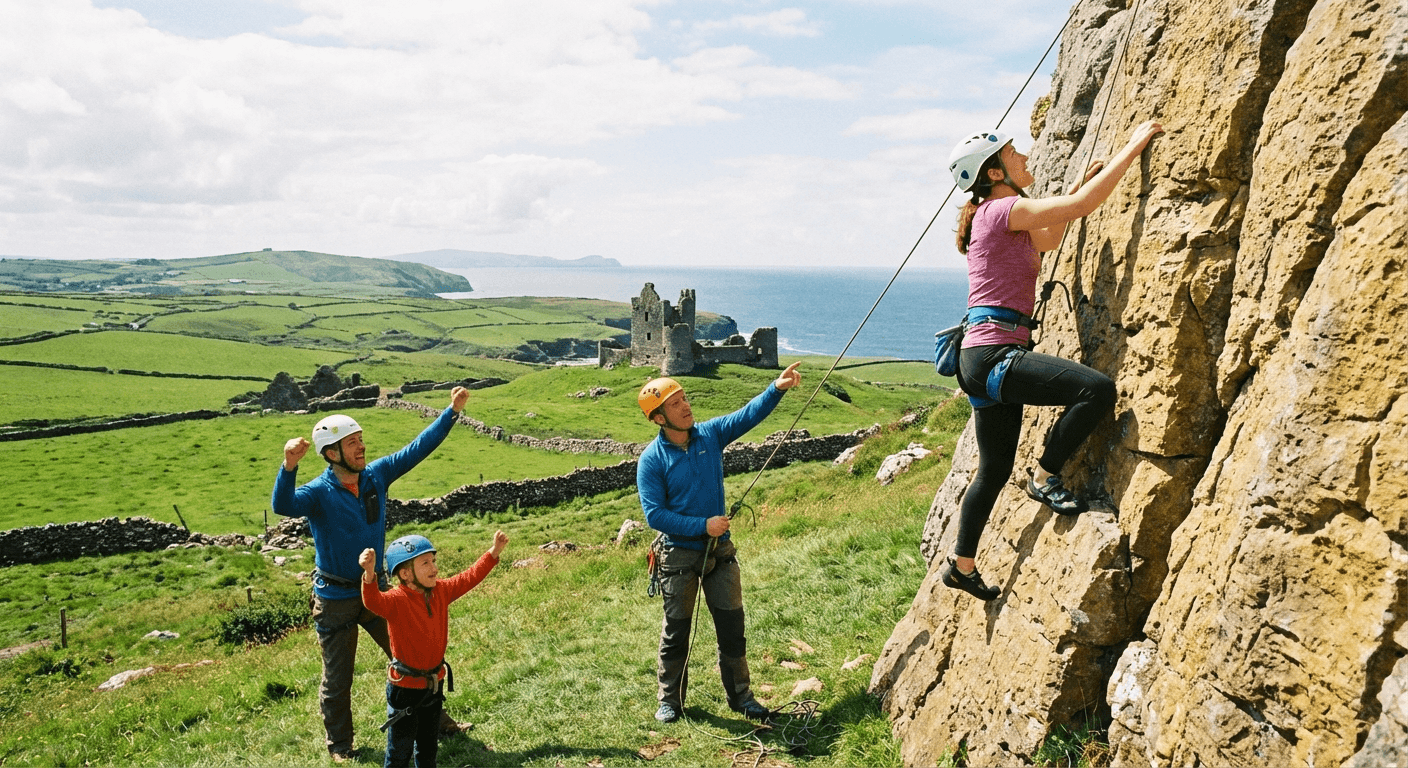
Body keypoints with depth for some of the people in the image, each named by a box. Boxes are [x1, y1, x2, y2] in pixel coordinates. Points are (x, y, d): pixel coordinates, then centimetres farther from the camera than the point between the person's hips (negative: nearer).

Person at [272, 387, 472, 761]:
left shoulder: (376, 475, -6)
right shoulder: (319, 492, -21)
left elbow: (417, 448, -3)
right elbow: (283, 506, -41)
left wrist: (452, 411, -8)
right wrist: (288, 467, -60)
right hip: (335, 599, -5)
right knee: (337, 678, 11)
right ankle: (340, 744, 32)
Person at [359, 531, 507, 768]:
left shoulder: (441, 591, -3)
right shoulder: (396, 601, -24)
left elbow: (469, 577, 7)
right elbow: (373, 601, -44)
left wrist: (494, 552, 5)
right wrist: (369, 574, -64)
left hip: (434, 683, 6)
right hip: (405, 687, -6)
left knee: (428, 744, 25)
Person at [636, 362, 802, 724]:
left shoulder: (710, 434, -3)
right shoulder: (651, 460, -14)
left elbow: (748, 414, -12)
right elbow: (654, 514, -17)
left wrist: (776, 388, -29)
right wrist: (702, 526, -20)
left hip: (720, 550, 4)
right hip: (679, 555, -3)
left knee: (732, 624, 10)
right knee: (676, 631, 9)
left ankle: (740, 695, 25)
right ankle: (670, 700, 26)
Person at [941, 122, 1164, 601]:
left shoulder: (1002, 220, 19)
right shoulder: (1000, 210, -9)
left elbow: (1048, 240, 35)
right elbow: (1083, 204, -17)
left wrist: (1080, 185, 28)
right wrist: (1134, 146, -8)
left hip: (988, 361, 10)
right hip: (992, 353, -10)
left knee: (995, 470, 17)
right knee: (1097, 389, -24)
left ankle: (961, 565, 29)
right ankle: (1045, 477, -6)